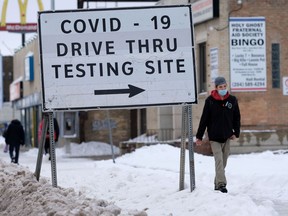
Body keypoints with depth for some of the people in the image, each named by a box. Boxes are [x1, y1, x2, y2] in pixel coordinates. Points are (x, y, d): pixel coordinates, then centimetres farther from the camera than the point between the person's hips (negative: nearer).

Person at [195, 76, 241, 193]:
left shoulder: (232, 100, 1)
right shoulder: (210, 101, -6)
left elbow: (237, 117, 11)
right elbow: (204, 119, -3)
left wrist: (236, 132, 2)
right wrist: (199, 136, -2)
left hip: (227, 136, 3)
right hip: (214, 136, -3)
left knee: (223, 161, 8)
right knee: (219, 159, -14)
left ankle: (217, 183, 19)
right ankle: (221, 183, -19)